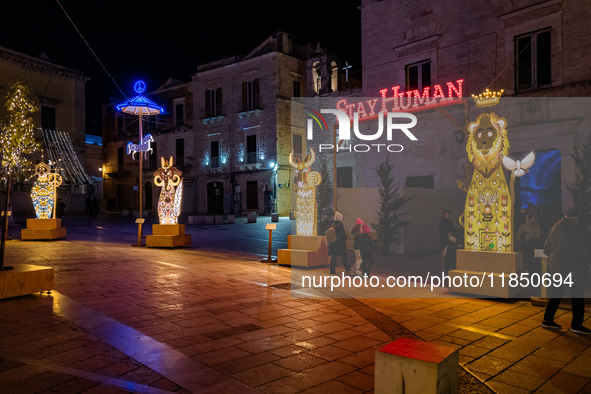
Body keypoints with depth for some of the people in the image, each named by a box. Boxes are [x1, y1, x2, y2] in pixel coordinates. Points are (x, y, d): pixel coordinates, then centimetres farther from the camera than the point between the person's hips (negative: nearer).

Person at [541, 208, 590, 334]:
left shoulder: (554, 228, 9)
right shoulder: (575, 229, -12)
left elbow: (546, 250, 14)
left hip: (555, 266, 7)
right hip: (571, 268, -7)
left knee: (556, 293, 15)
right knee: (577, 295, 3)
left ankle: (547, 320, 18)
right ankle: (576, 325, 8)